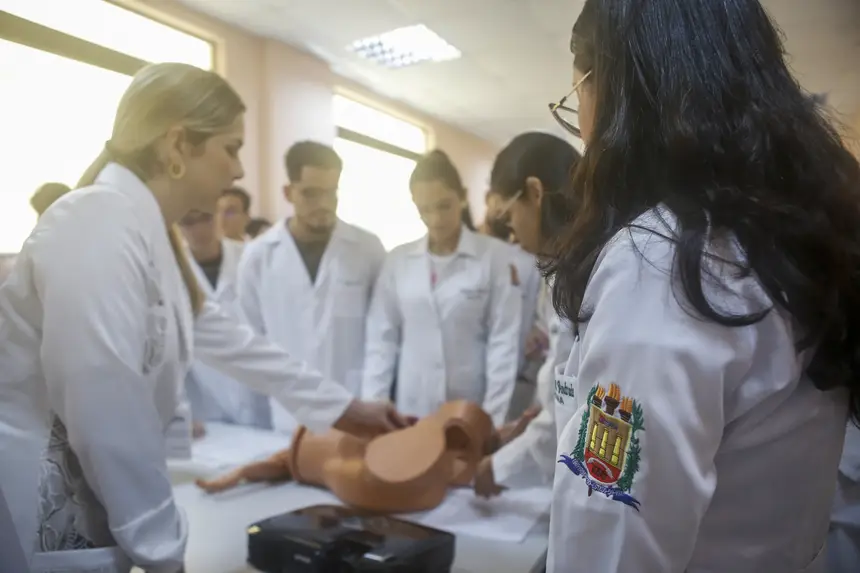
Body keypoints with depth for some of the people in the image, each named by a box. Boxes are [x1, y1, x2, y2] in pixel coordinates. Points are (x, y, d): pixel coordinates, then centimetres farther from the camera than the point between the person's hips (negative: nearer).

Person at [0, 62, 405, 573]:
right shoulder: (102, 223, -22)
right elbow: (105, 410, -27)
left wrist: (342, 407, 15)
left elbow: (226, 339, 12)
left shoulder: (147, 231, 9)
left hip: (80, 503, 9)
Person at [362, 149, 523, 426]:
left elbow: (504, 341, -6)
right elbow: (381, 339, 3)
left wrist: (493, 418, -10)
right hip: (411, 410, 2)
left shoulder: (496, 255, -5)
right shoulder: (397, 260, 3)